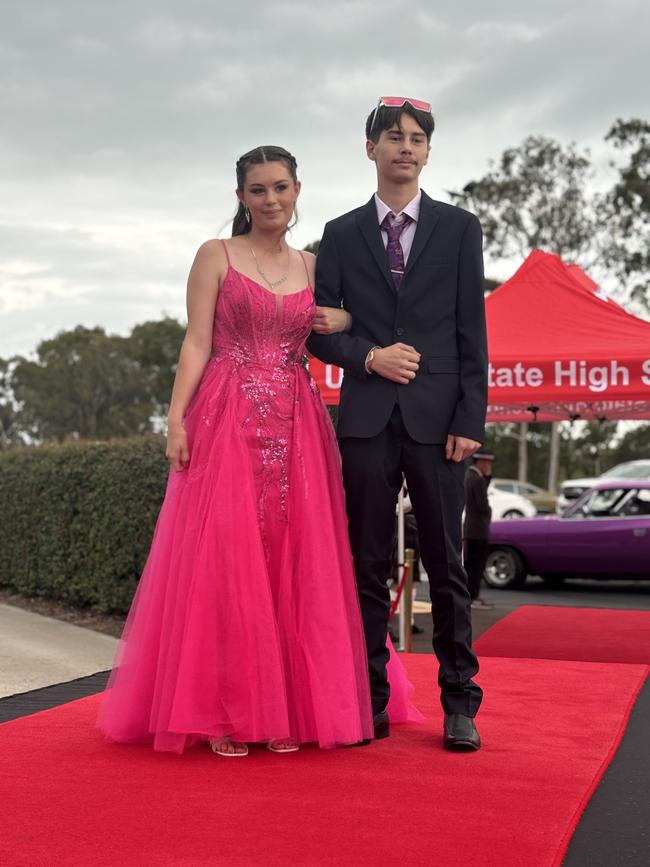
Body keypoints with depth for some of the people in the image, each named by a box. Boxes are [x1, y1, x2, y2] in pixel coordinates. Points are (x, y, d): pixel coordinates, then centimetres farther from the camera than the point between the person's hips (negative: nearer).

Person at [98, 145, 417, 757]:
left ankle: (285, 709, 9)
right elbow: (196, 342, -1)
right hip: (227, 422, -3)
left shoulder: (312, 267, 16)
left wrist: (343, 321, 1)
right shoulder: (215, 256, 5)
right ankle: (221, 713, 0)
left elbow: (333, 327, 25)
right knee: (223, 562, -7)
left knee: (295, 565, 1)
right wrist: (176, 418, -12)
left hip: (296, 427, 4)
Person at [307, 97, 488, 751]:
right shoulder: (341, 235, 11)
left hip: (436, 420, -1)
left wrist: (470, 420, -4)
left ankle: (459, 703, 9)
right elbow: (319, 330, 9)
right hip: (366, 420, 1)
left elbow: (472, 333, 3)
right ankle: (371, 703, 12)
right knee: (368, 566, 5)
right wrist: (369, 357, -9)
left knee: (445, 564, 1)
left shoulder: (459, 229, 8)